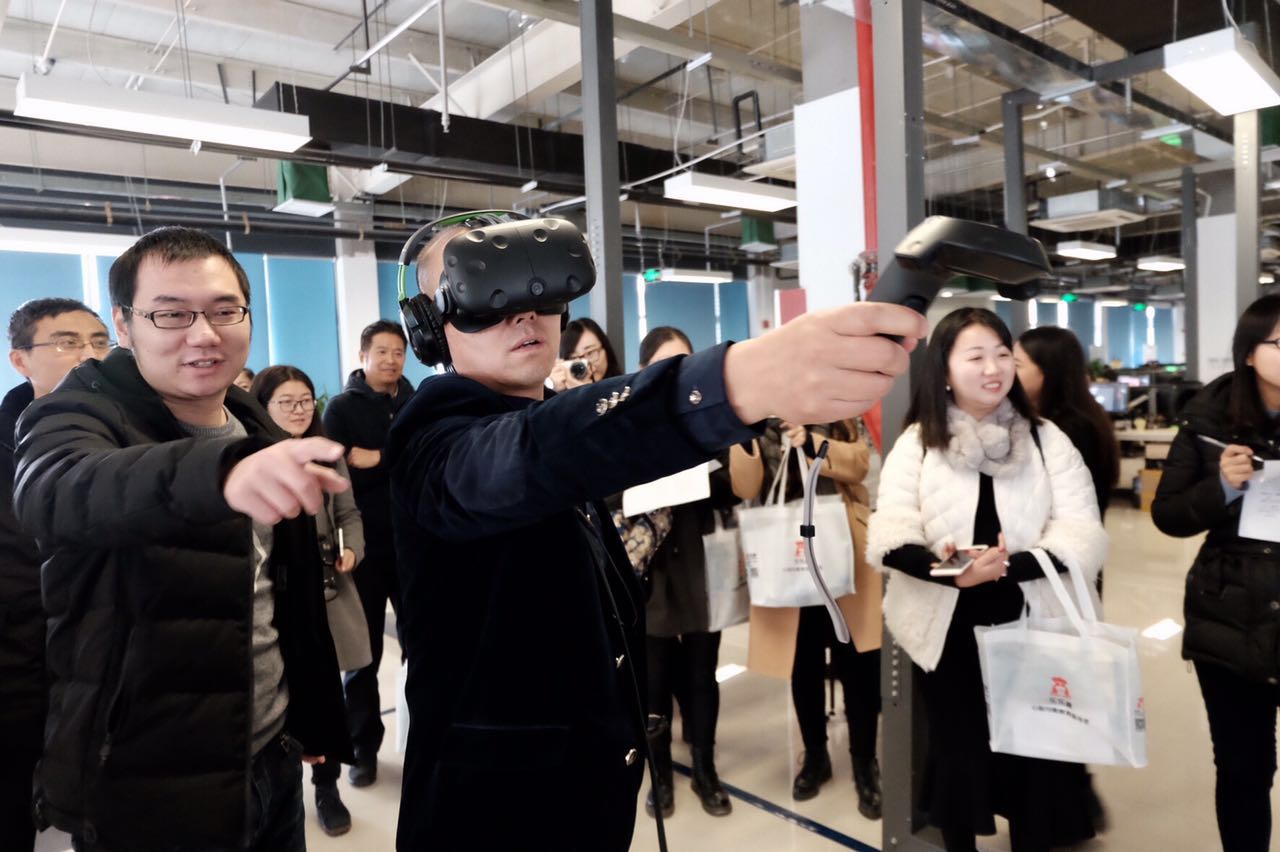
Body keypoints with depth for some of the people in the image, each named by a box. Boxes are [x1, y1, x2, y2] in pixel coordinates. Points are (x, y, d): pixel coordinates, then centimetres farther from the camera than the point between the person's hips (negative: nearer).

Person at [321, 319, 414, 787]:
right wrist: (401, 463, -13)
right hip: (365, 544, -2)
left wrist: (378, 460, -11)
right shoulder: (342, 407, 1)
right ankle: (364, 745, 22)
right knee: (364, 650, 8)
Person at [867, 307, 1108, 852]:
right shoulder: (917, 443, -1)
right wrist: (952, 570, -30)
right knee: (957, 756, 15)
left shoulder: (1047, 440, 1)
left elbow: (1082, 538, -9)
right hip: (948, 631, 0)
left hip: (1030, 627, 0)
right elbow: (888, 540, -11)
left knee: (1031, 760, 9)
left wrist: (1008, 564, -26)